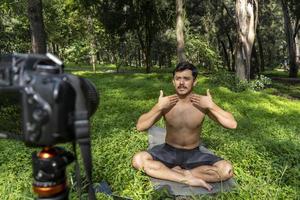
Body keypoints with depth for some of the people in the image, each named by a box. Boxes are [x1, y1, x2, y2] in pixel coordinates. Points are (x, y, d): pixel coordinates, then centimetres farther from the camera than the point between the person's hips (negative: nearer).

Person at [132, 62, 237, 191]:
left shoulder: (202, 102, -12)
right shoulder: (166, 103, -12)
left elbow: (232, 125, -13)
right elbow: (140, 127, -15)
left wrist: (212, 106, -25)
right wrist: (158, 107, -26)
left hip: (194, 154, 1)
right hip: (169, 152, 0)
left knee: (227, 170, -22)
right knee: (138, 160, -25)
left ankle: (172, 172, -15)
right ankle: (189, 179, -22)